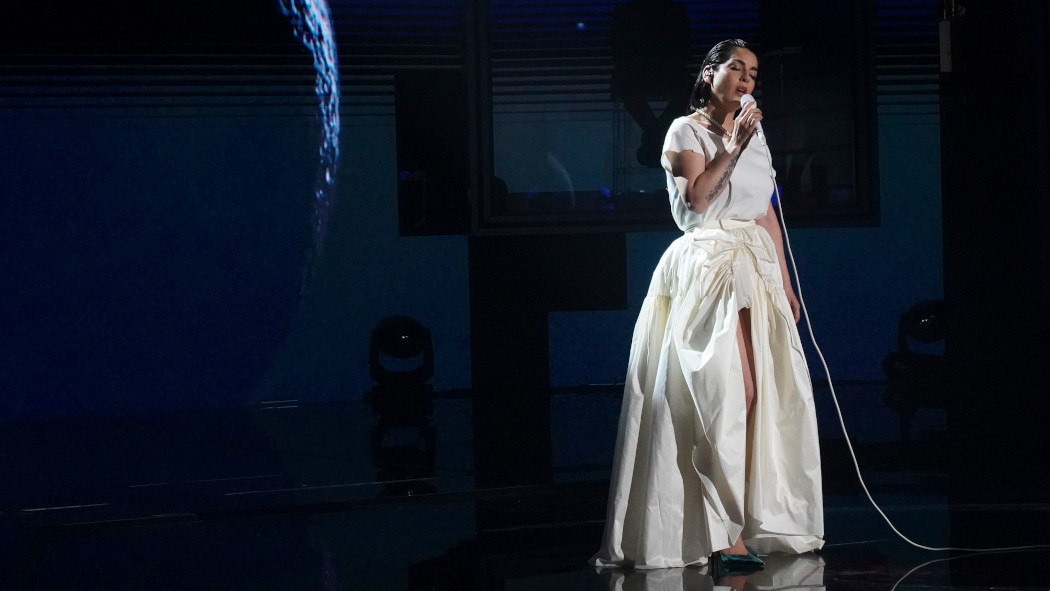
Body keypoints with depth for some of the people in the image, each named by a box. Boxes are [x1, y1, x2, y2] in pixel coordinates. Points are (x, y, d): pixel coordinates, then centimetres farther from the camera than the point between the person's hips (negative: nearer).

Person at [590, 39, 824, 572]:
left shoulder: (755, 137, 20)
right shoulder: (687, 131, 1)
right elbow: (697, 198, -13)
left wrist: (785, 284, 16)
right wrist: (735, 144, -15)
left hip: (757, 269, 7)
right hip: (709, 265, -7)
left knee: (765, 393, 1)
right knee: (729, 393, -17)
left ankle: (760, 518, 8)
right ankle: (723, 534, -20)